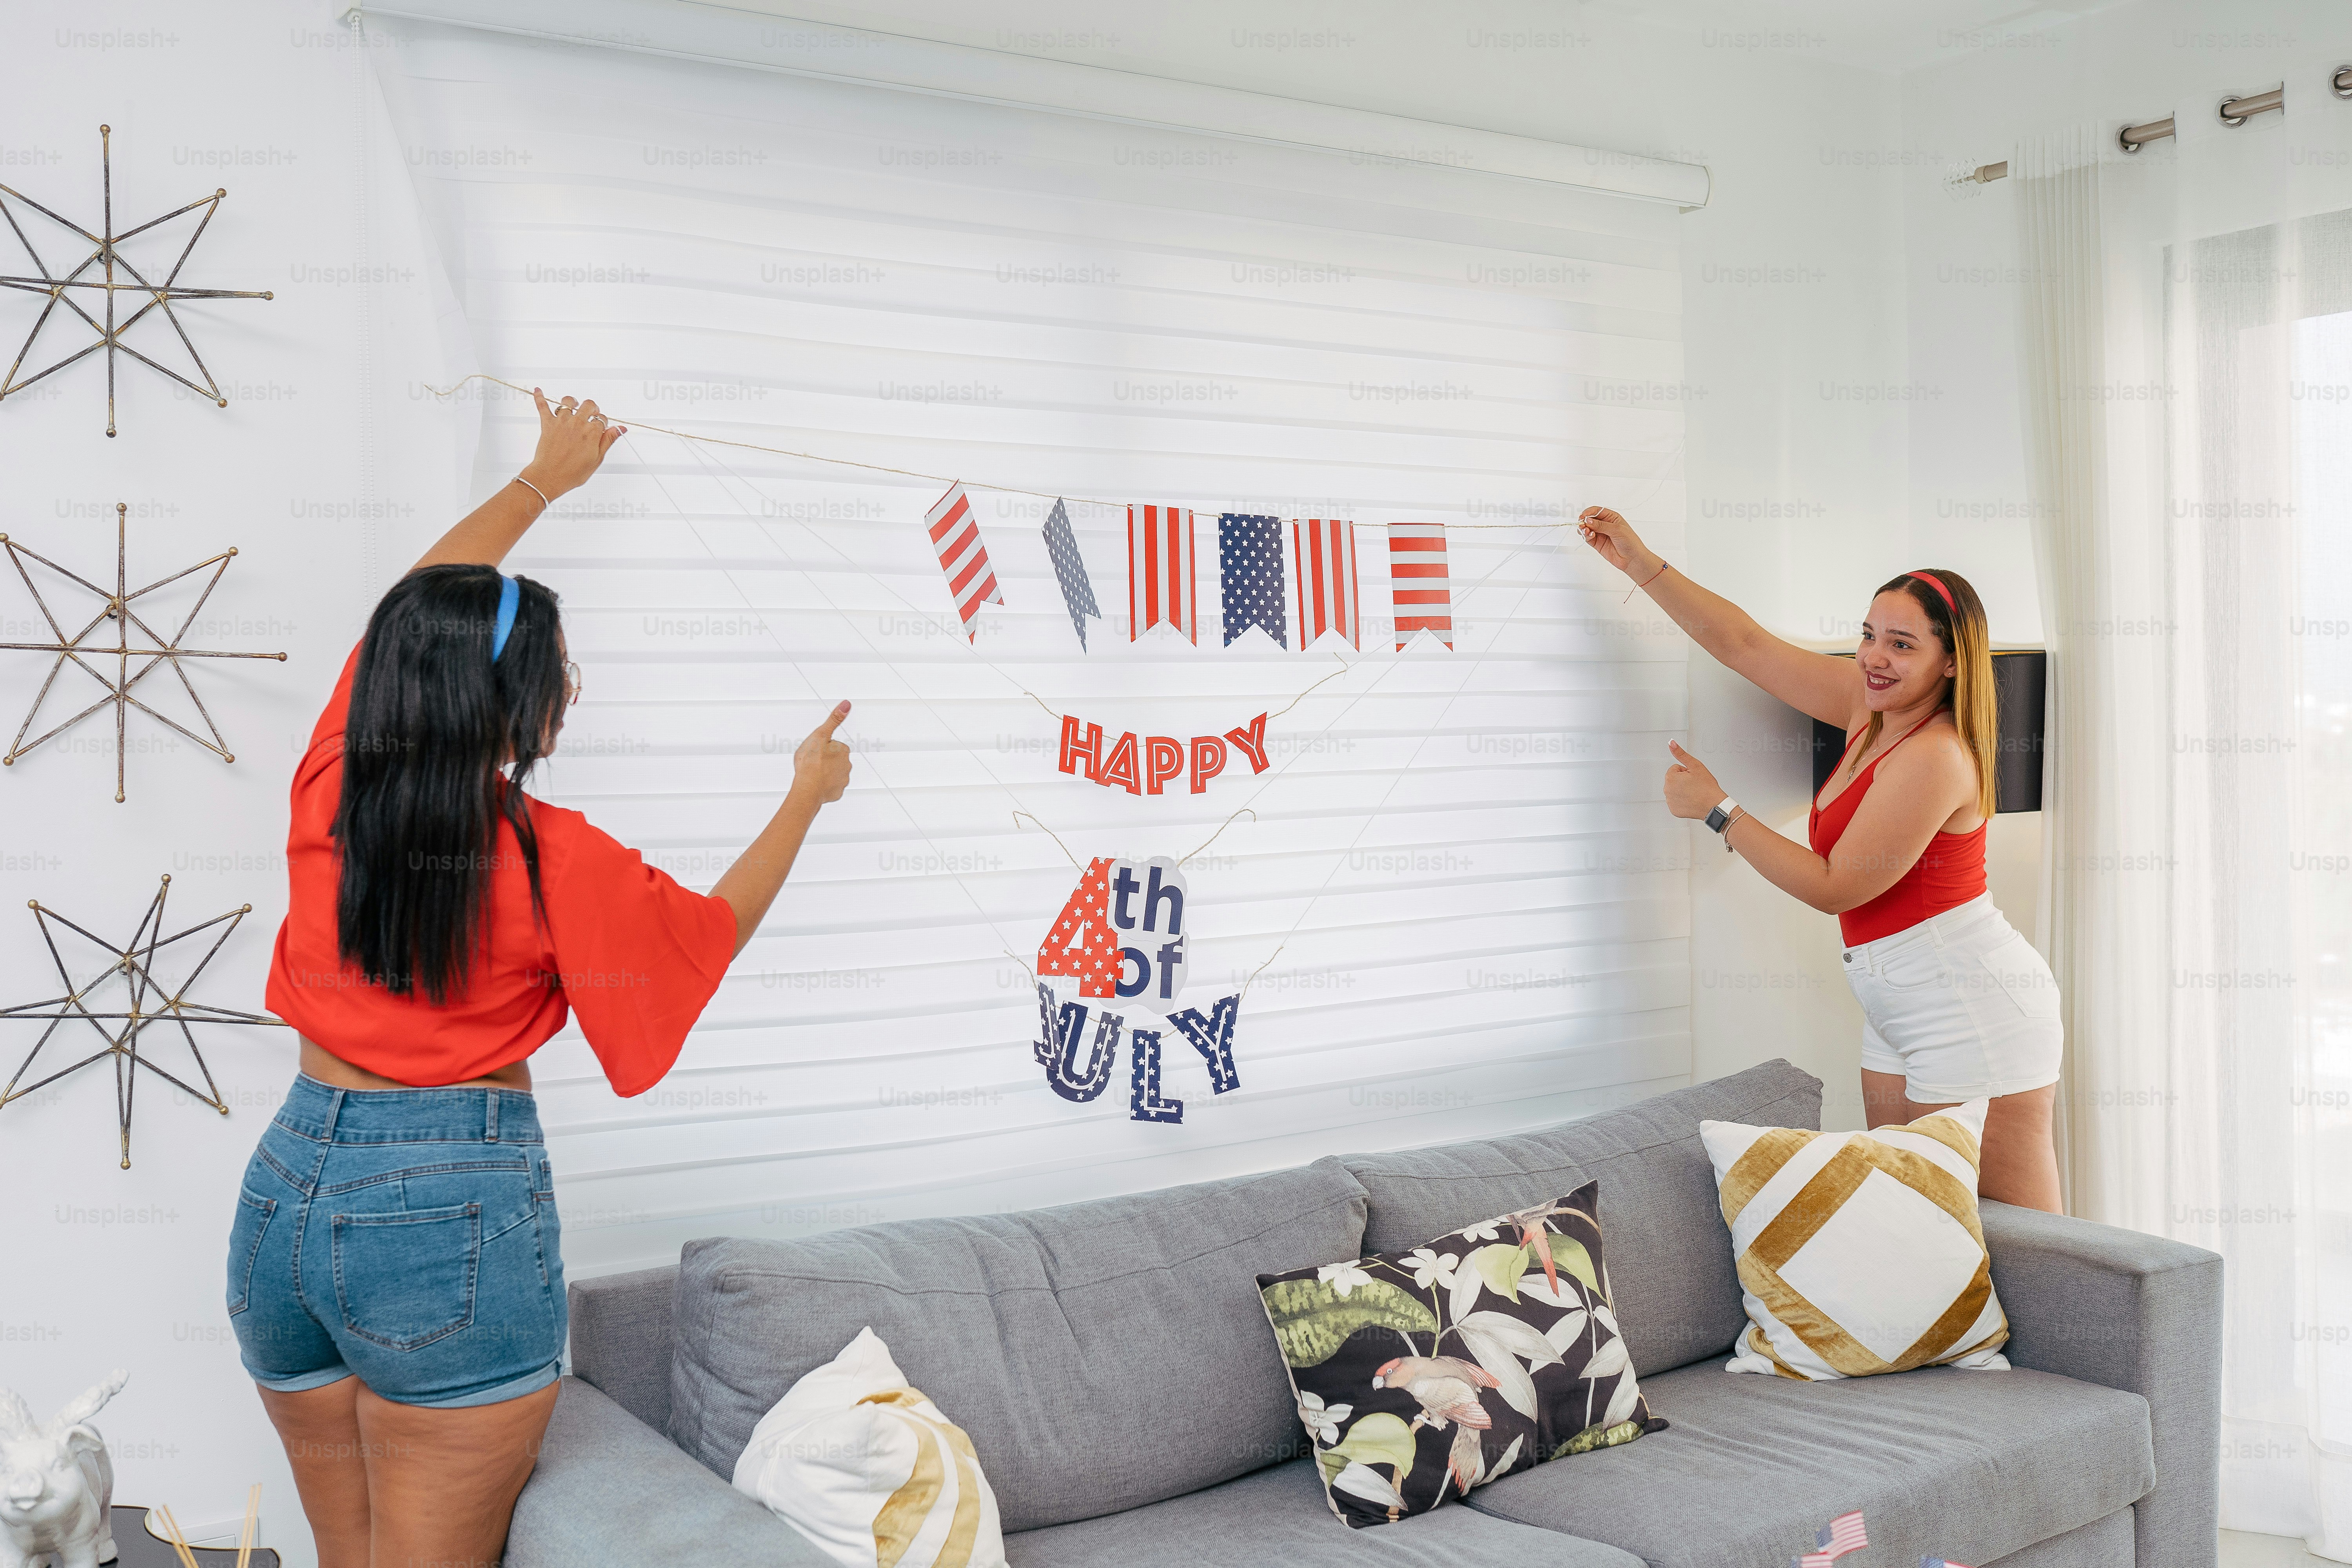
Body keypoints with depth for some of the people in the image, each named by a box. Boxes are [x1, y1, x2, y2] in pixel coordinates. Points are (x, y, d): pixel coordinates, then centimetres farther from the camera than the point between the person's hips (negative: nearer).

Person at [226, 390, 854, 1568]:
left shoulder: (326, 793, 0)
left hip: (288, 1180, 6)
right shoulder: (554, 862, -13)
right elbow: (708, 932, 6)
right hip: (457, 1213, -6)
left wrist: (542, 480, 31)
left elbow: (416, 614, 17)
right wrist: (806, 798, 21)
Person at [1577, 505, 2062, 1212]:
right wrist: (1639, 562, 12)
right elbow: (1744, 643, 13)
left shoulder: (1935, 757, -20)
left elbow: (1834, 887, -16)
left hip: (1975, 1012, -9)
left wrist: (1717, 810, -9)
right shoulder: (1871, 706, 6)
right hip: (1900, 1013, 9)